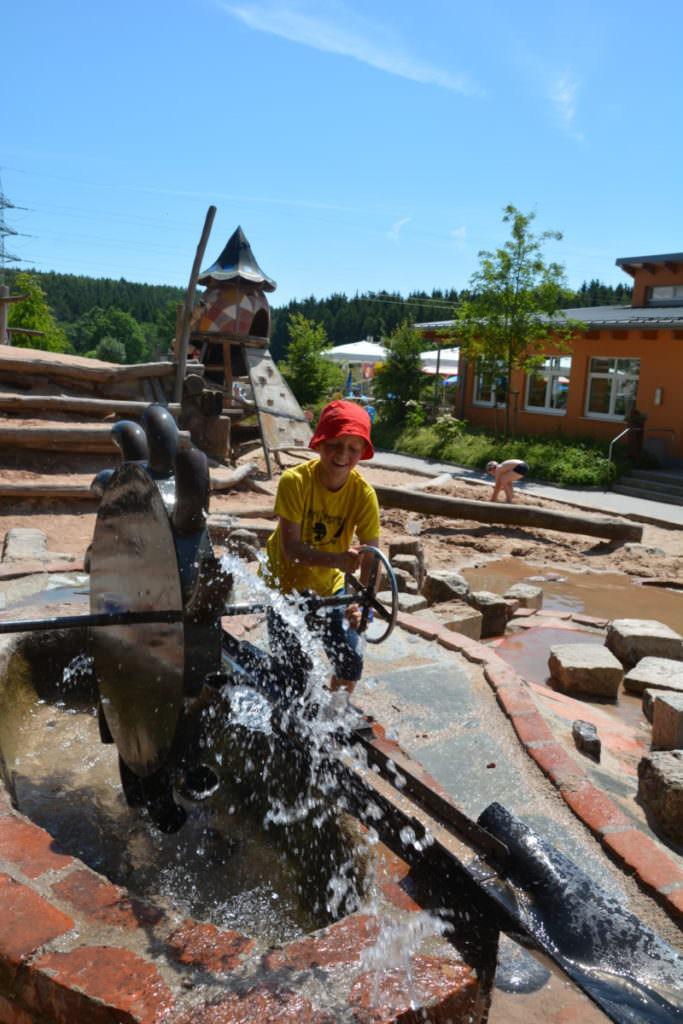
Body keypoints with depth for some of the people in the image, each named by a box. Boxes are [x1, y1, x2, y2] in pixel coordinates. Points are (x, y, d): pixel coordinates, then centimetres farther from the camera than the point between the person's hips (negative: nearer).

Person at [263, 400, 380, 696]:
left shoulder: (363, 493, -19)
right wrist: (339, 560, -44)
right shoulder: (295, 481, -25)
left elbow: (371, 557, -19)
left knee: (351, 661, 0)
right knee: (294, 666, -4)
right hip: (285, 582, -2)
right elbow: (291, 547, -28)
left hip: (328, 585, 3)